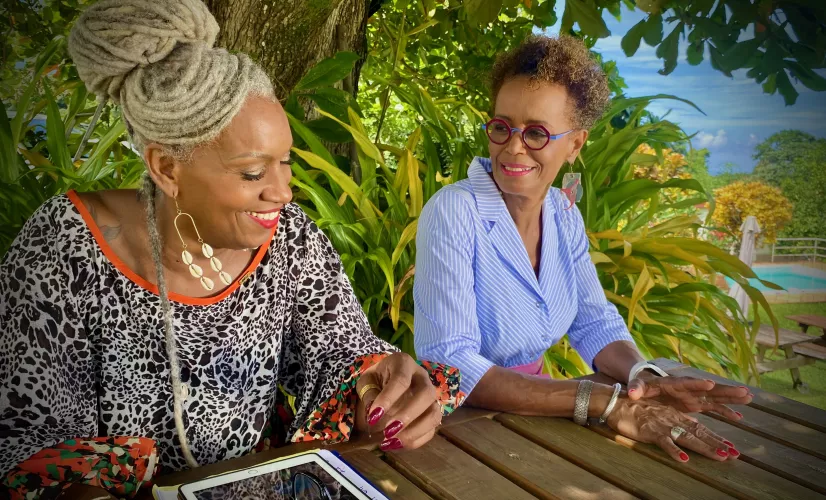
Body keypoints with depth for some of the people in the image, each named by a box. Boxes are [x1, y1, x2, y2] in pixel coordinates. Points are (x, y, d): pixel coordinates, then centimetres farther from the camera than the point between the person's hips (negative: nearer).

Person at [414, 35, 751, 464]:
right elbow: (449, 366, -25)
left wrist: (642, 378, -16)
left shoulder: (563, 214, 0)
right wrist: (603, 401, -29)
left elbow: (594, 322, 5)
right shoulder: (454, 212, -19)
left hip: (528, 411, 5)